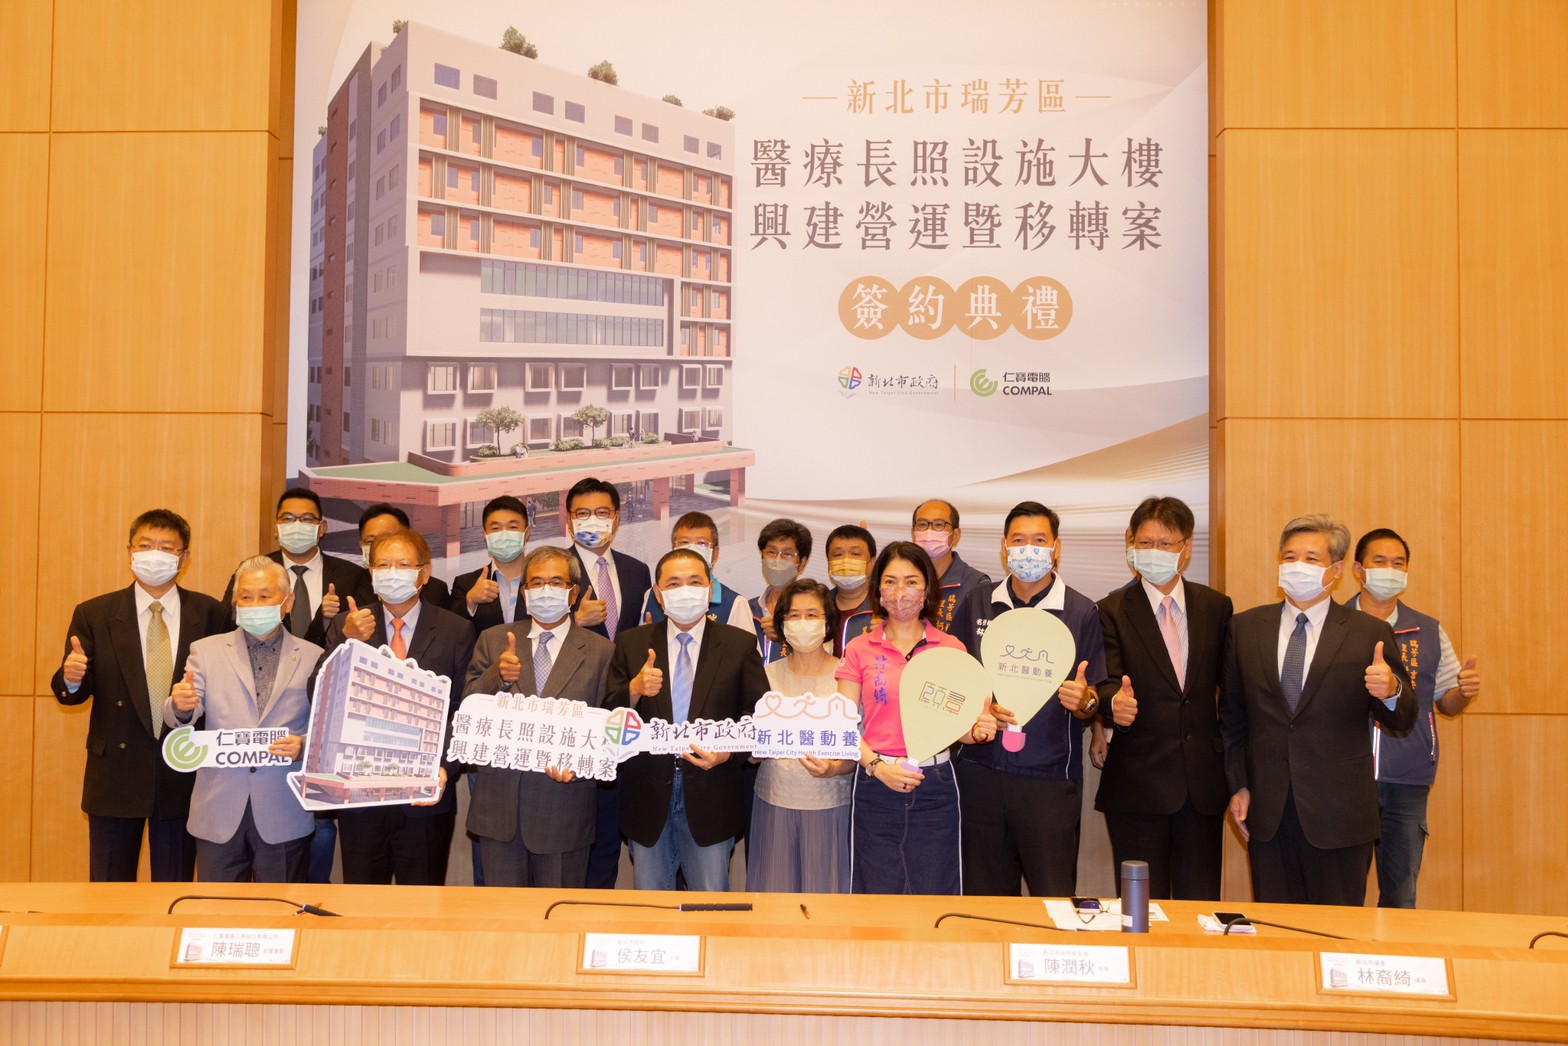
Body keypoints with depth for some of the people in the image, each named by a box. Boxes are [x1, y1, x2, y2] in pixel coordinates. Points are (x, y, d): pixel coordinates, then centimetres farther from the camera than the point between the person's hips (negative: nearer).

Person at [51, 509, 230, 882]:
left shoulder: (209, 614, 0)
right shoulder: (93, 615, 1)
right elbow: (74, 693, -2)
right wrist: (72, 679, -23)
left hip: (183, 775, 0)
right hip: (115, 775, 0)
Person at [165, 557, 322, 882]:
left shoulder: (312, 657, 5)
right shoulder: (206, 651, 7)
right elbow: (177, 719, -3)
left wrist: (305, 746, -16)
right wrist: (180, 706, -25)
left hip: (284, 816, -1)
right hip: (219, 812, 1)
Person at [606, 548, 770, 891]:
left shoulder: (741, 644, 1)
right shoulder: (630, 644, 4)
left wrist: (730, 751, -18)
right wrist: (635, 690, -19)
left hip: (710, 797, -1)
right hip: (648, 796, 1)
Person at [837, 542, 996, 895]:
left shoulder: (951, 648, 6)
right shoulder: (860, 649, 4)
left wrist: (977, 730, -14)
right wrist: (878, 767, -14)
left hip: (935, 785, 0)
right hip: (876, 785, 0)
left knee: (935, 898, 6)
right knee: (878, 899, 6)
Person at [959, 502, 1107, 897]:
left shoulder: (1081, 612, 0)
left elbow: (1093, 707, 2)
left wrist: (1084, 701, -20)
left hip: (1050, 780, -2)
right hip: (981, 772, 2)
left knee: (1054, 901, 0)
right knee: (986, 898, 10)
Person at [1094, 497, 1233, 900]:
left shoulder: (1215, 607, 8)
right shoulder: (1112, 611, -1)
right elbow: (1106, 683, -12)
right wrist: (1113, 703, -36)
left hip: (1204, 784, 3)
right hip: (1138, 784, -3)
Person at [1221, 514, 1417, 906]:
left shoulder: (1371, 633, 1)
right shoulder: (1245, 627, 7)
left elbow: (1401, 721, 1)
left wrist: (1392, 691, -21)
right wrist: (1237, 785, 6)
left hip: (1339, 814, -2)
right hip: (1267, 811, 2)